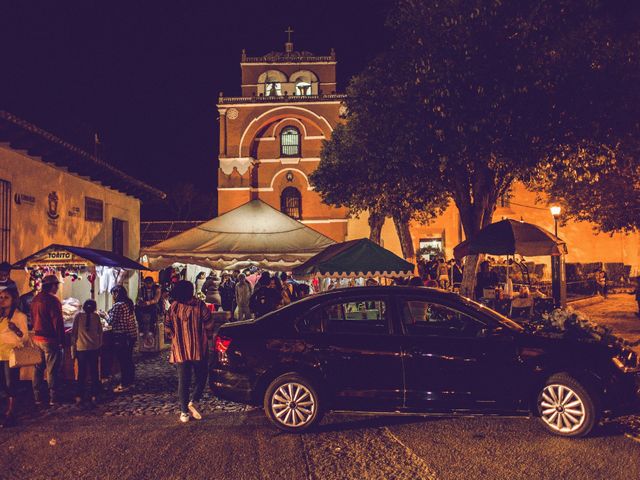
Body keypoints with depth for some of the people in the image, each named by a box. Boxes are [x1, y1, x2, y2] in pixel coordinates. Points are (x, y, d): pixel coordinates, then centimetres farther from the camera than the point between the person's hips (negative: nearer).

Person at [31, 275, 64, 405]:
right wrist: (61, 340, -13)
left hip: (37, 338, 8)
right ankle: (53, 398, 3)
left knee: (38, 368, 14)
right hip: (50, 339, -8)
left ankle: (37, 397, 18)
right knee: (52, 370, -1)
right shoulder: (52, 300, -17)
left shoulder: (35, 299, 10)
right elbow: (58, 322, -18)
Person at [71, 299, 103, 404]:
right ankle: (94, 395, 11)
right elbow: (100, 332, 5)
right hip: (94, 348, 1)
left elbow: (74, 332, -3)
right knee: (94, 372, 9)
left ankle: (79, 396, 6)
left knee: (81, 372, 6)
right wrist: (100, 345, 15)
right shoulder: (96, 316, 0)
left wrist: (73, 345, 5)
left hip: (81, 348, -1)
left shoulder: (78, 315, -4)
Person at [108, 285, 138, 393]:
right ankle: (130, 381, 26)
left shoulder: (118, 305, -18)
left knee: (123, 361, -1)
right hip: (132, 334, 9)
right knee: (129, 359, 17)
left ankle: (124, 385, 6)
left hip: (121, 337, -9)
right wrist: (111, 313, 18)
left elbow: (111, 322, -15)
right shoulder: (129, 303, 8)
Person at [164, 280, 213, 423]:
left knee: (183, 380, 8)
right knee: (201, 377, 13)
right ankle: (194, 401, -6)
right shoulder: (199, 305, -8)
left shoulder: (173, 308, 1)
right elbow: (209, 325, -8)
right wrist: (205, 337, 10)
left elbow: (167, 328, 4)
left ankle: (184, 412, 8)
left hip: (180, 350, 3)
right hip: (198, 349, -2)